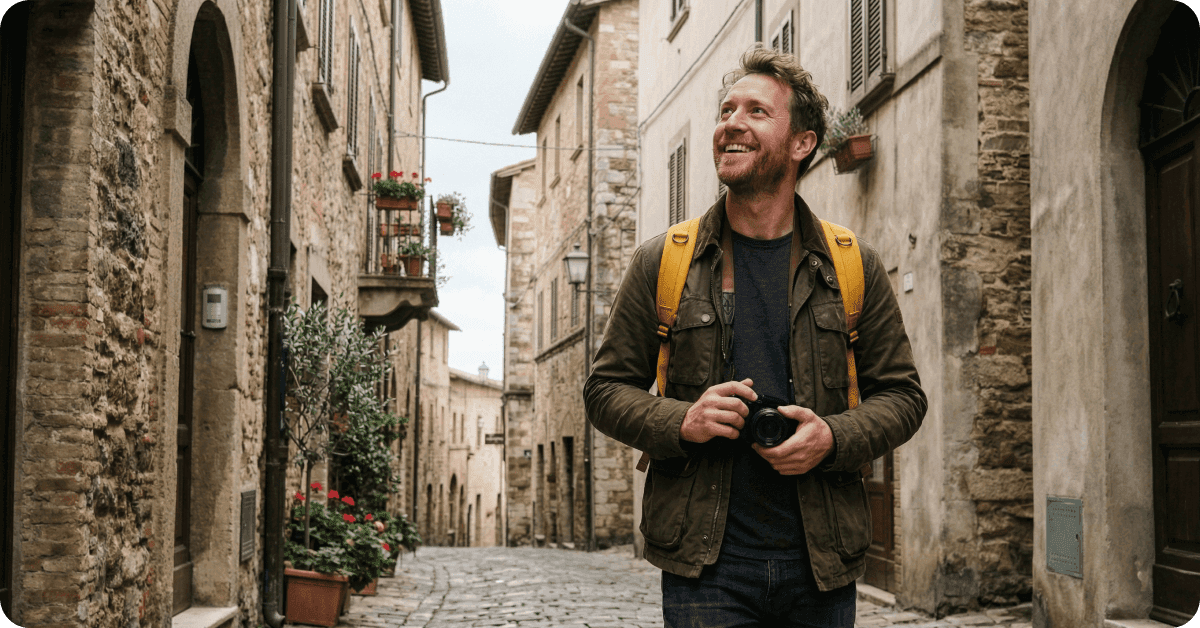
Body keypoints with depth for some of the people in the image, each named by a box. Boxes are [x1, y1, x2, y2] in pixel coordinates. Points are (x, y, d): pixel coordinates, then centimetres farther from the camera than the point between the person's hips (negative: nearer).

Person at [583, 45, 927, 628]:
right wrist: (681, 422, -13)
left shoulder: (855, 266, 5)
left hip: (820, 562, 1)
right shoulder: (660, 263, 3)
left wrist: (833, 438, -12)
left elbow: (901, 394, 8)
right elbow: (606, 388, 6)